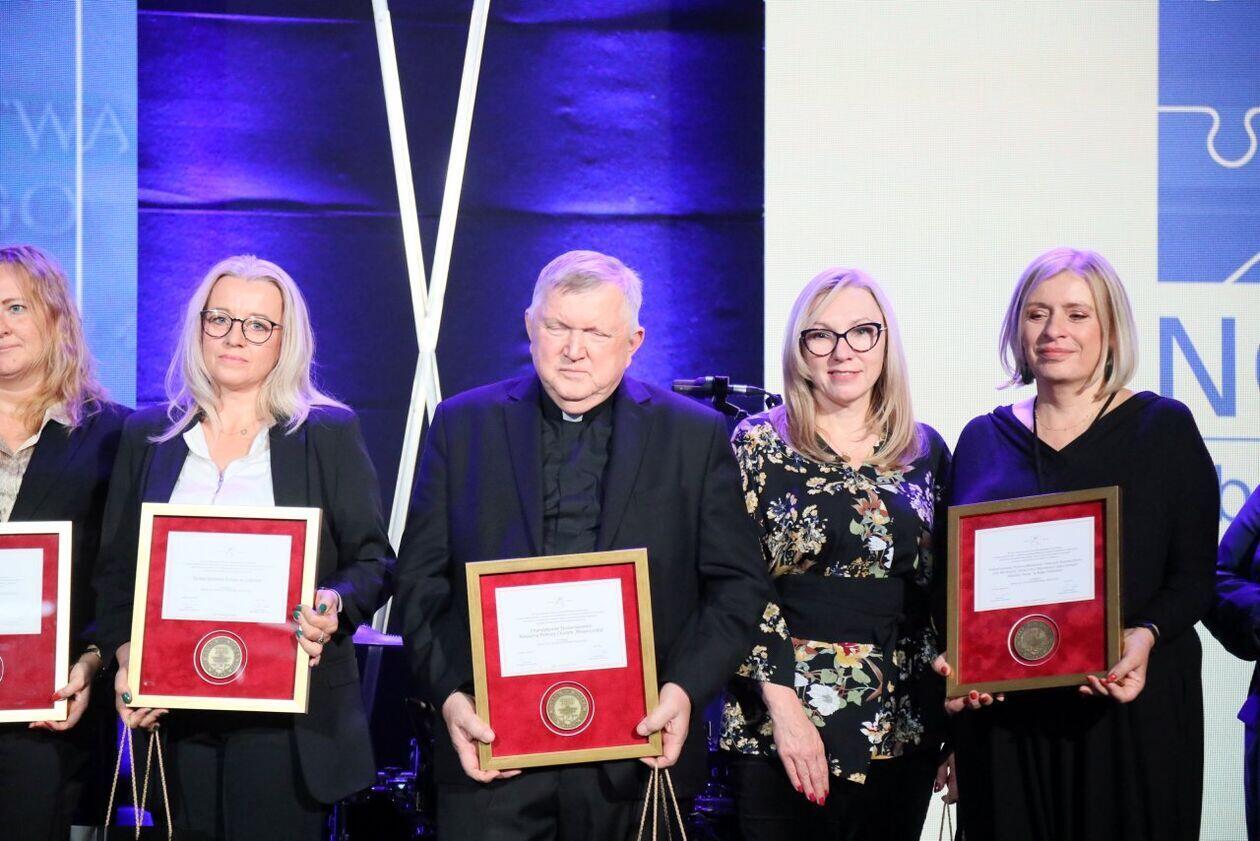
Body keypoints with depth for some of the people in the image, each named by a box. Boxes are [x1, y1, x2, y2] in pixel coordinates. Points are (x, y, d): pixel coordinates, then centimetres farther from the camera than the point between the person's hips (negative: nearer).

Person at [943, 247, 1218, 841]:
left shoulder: (1163, 427, 2)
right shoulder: (984, 439, 11)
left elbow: (1194, 575, -1)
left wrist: (1145, 637, -20)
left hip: (1130, 708, -2)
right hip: (1004, 714, 2)